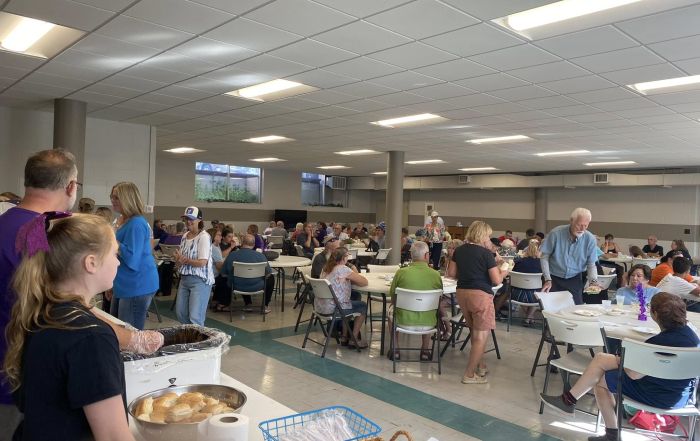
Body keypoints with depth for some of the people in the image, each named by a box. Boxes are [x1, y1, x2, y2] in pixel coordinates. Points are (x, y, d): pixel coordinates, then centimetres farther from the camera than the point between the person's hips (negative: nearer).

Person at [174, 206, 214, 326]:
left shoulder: (204, 237, -13)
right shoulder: (185, 236, 10)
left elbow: (202, 262, -19)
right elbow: (180, 261, 13)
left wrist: (184, 260, -10)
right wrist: (178, 259, -10)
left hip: (200, 280, -8)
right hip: (185, 278, 8)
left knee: (195, 317, -8)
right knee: (180, 313, 14)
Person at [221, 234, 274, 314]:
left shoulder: (231, 255, -10)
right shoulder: (260, 256, -15)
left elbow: (224, 274, 0)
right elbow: (268, 273, -4)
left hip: (237, 287, 3)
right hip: (256, 287, -3)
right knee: (271, 278, 26)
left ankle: (247, 304, 39)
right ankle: (265, 306, 25)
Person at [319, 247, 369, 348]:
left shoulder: (326, 268, 9)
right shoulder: (343, 269, -16)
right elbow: (365, 282, -11)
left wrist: (349, 279, 8)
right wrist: (353, 278, 8)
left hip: (319, 306, 8)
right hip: (332, 308, -8)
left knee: (348, 302, 32)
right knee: (363, 306, 13)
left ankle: (345, 337, 34)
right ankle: (354, 339, 18)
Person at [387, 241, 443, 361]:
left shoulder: (401, 272, -14)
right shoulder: (436, 275, -11)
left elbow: (392, 296, 2)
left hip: (404, 320, -1)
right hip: (428, 322, 1)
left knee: (391, 310, 32)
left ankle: (395, 350, 36)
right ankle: (425, 350, 39)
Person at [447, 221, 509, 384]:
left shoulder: (459, 250, 6)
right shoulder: (486, 253, -11)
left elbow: (451, 273, 8)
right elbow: (497, 280, -10)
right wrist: (504, 272, 10)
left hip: (462, 293, 7)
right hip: (481, 295, -7)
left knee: (475, 333, 21)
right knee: (481, 336, 2)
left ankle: (480, 365, 30)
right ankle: (469, 374, 4)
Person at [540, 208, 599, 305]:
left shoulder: (590, 239, -10)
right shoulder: (556, 233, -16)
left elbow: (591, 264, -4)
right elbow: (544, 256, -9)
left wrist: (593, 281, -22)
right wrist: (548, 279, -14)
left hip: (575, 280, 2)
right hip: (554, 279, -2)